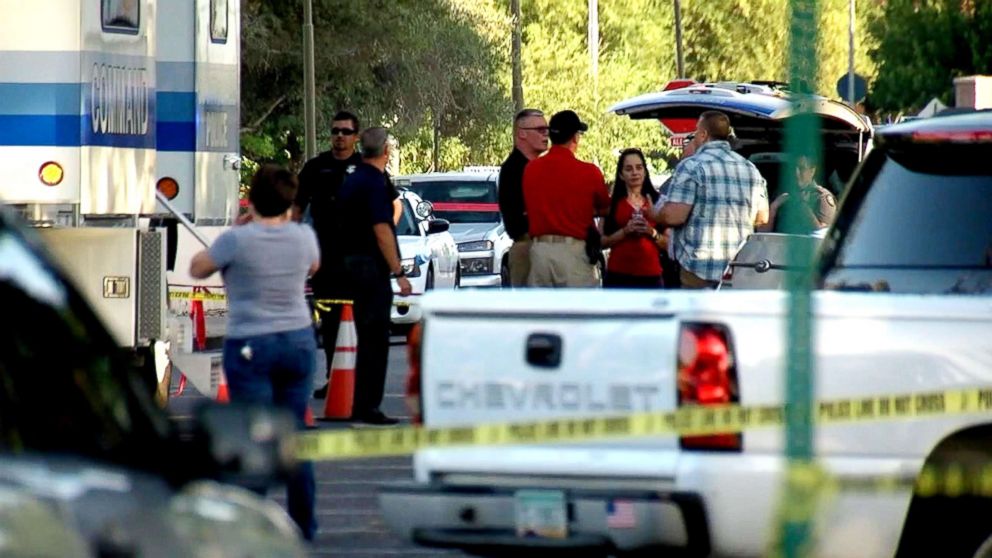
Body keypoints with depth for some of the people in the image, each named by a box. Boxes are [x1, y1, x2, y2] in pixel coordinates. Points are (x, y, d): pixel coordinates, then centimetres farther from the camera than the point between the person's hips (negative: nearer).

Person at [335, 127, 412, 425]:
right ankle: (367, 408, -8)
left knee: (367, 338, 15)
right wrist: (398, 272, -17)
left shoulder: (351, 181, 14)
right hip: (372, 266, -9)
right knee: (375, 339, -6)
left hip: (351, 263, 9)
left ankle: (362, 406, 18)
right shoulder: (374, 183, -14)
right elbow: (381, 231, -20)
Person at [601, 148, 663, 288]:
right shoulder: (613, 203, 6)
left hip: (650, 276, 2)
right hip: (619, 275, -1)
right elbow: (602, 241, 0)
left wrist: (652, 233, -7)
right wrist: (625, 231, -14)